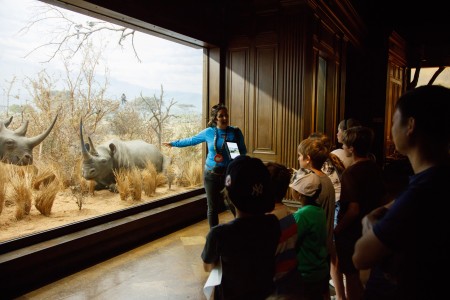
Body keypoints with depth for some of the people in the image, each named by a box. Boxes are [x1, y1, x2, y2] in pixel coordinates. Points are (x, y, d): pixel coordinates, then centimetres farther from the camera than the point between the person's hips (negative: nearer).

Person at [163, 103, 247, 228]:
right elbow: (191, 140, 15)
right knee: (213, 208, 8)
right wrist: (173, 143, 23)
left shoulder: (235, 132, -3)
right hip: (211, 175, 1)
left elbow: (243, 151, 6)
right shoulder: (208, 132, 0)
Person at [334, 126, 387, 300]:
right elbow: (382, 197, 9)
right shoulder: (374, 168, -1)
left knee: (351, 275, 10)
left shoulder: (351, 173, -24)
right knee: (360, 273, 25)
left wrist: (337, 230, -16)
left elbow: (353, 209, -28)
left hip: (351, 232, -8)